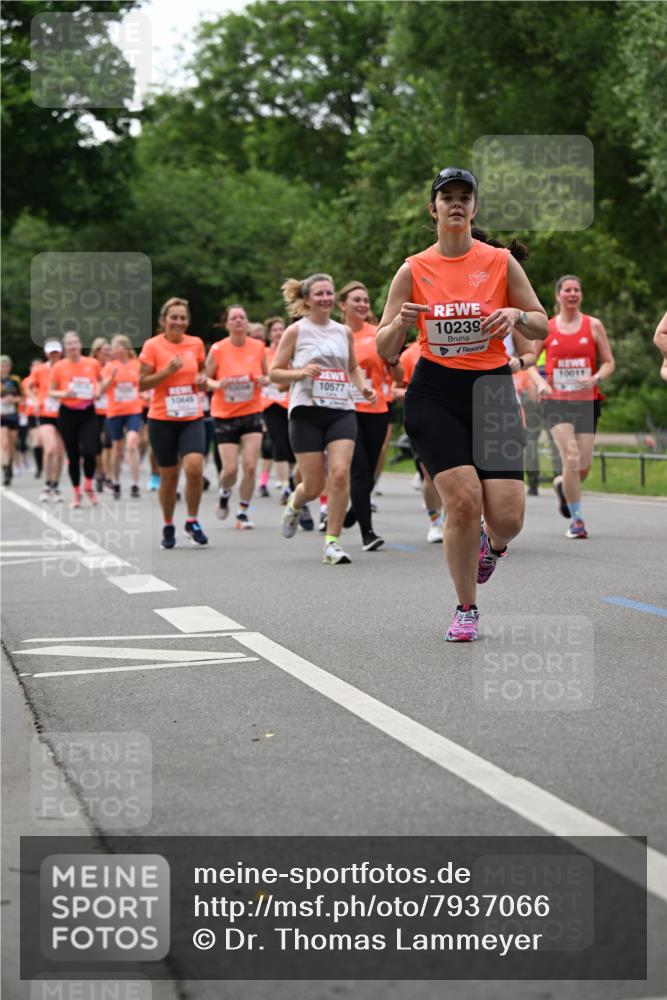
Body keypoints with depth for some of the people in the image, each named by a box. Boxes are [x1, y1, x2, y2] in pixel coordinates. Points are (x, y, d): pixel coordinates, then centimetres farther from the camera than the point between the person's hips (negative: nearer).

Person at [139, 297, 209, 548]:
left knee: (194, 468, -18)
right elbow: (142, 384, -7)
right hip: (162, 420, -2)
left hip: (192, 418, 2)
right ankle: (168, 526, 24)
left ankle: (192, 521, 0)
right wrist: (168, 370, -19)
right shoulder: (152, 346, -6)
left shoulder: (196, 344, 3)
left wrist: (202, 377, -2)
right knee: (169, 475, 5)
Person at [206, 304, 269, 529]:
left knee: (250, 466, -8)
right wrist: (218, 384, -21)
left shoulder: (258, 347, -1)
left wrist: (264, 380, -13)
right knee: (230, 468, -7)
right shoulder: (217, 350, -8)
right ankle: (224, 493, 28)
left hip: (252, 413, 2)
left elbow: (268, 376, 10)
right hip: (224, 415, -1)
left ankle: (243, 512, 8)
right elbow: (205, 379, 0)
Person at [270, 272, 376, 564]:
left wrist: (363, 387, 9)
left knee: (340, 474, -16)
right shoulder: (296, 331, 1)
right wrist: (301, 372, -16)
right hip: (307, 412, -3)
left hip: (341, 411, 3)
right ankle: (294, 505, 35)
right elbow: (274, 372, 2)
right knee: (314, 485, -3)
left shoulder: (344, 332, 13)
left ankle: (332, 543, -8)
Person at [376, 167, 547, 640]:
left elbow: (542, 327, 8)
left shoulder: (501, 261, 2)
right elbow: (386, 351, 5)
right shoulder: (413, 270, 3)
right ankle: (466, 609, 4)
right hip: (435, 394, -1)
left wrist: (516, 316, -13)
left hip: (493, 391, 1)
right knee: (463, 499, -17)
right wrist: (401, 322, -17)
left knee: (507, 517, -9)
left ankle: (493, 545, 31)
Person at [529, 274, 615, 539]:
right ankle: (577, 520, -8)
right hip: (556, 401, -2)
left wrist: (596, 378, -14)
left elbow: (609, 363, 6)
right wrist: (540, 382, -10)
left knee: (583, 466, 1)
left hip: (586, 402, 2)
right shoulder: (546, 328, 4)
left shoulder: (593, 325, 5)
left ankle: (562, 486, 37)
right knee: (571, 458, -18)